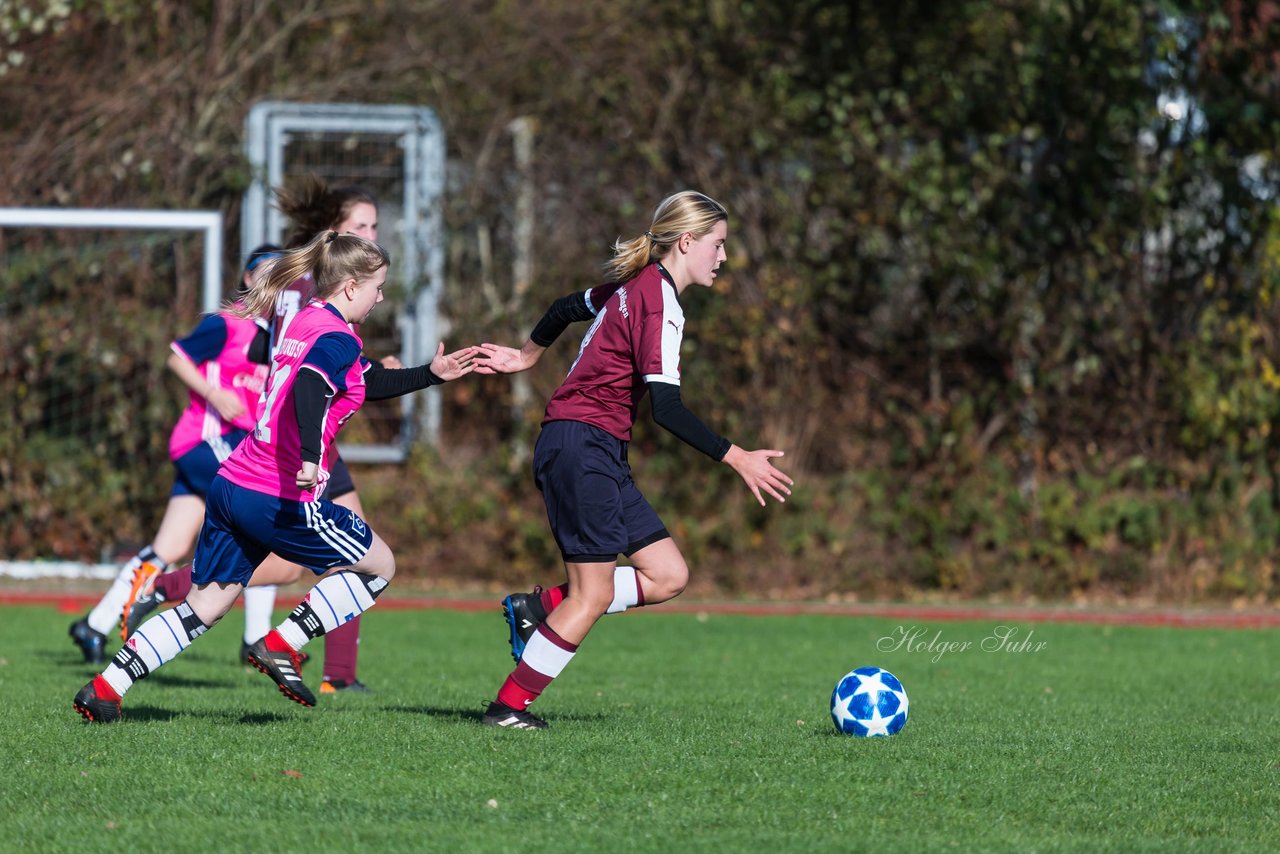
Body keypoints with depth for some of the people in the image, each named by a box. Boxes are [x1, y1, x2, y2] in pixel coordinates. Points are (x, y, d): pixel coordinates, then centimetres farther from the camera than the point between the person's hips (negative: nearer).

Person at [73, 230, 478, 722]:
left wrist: (432, 375, 32)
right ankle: (280, 646, 3)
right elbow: (308, 387, -31)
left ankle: (105, 688, 6)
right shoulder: (338, 338, -11)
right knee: (379, 565, 10)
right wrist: (309, 458, -42)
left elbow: (368, 384, 32)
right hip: (281, 498, -9)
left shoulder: (306, 322, 18)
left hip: (232, 484, 9)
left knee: (204, 606, 14)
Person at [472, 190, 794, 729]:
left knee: (668, 576, 3)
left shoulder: (634, 286, 13)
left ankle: (540, 608, 9)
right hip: (584, 447, -10)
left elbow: (568, 308, 31)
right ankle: (509, 706, -1)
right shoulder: (660, 302, -15)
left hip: (599, 457, 10)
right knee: (594, 594, -8)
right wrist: (736, 459, -23)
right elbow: (666, 406, -22)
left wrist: (528, 356, 50)